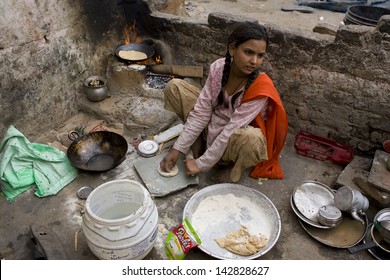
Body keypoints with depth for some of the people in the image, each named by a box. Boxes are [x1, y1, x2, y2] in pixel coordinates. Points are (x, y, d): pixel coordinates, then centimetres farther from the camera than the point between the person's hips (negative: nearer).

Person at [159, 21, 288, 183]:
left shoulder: (261, 88, -28)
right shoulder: (218, 67, -16)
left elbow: (232, 130, -27)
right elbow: (201, 111, -14)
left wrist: (201, 164, -23)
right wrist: (178, 149, -17)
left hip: (234, 140, -4)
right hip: (212, 125, 5)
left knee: (252, 138, -43)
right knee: (174, 87, -8)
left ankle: (233, 177, -9)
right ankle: (198, 143, 2)